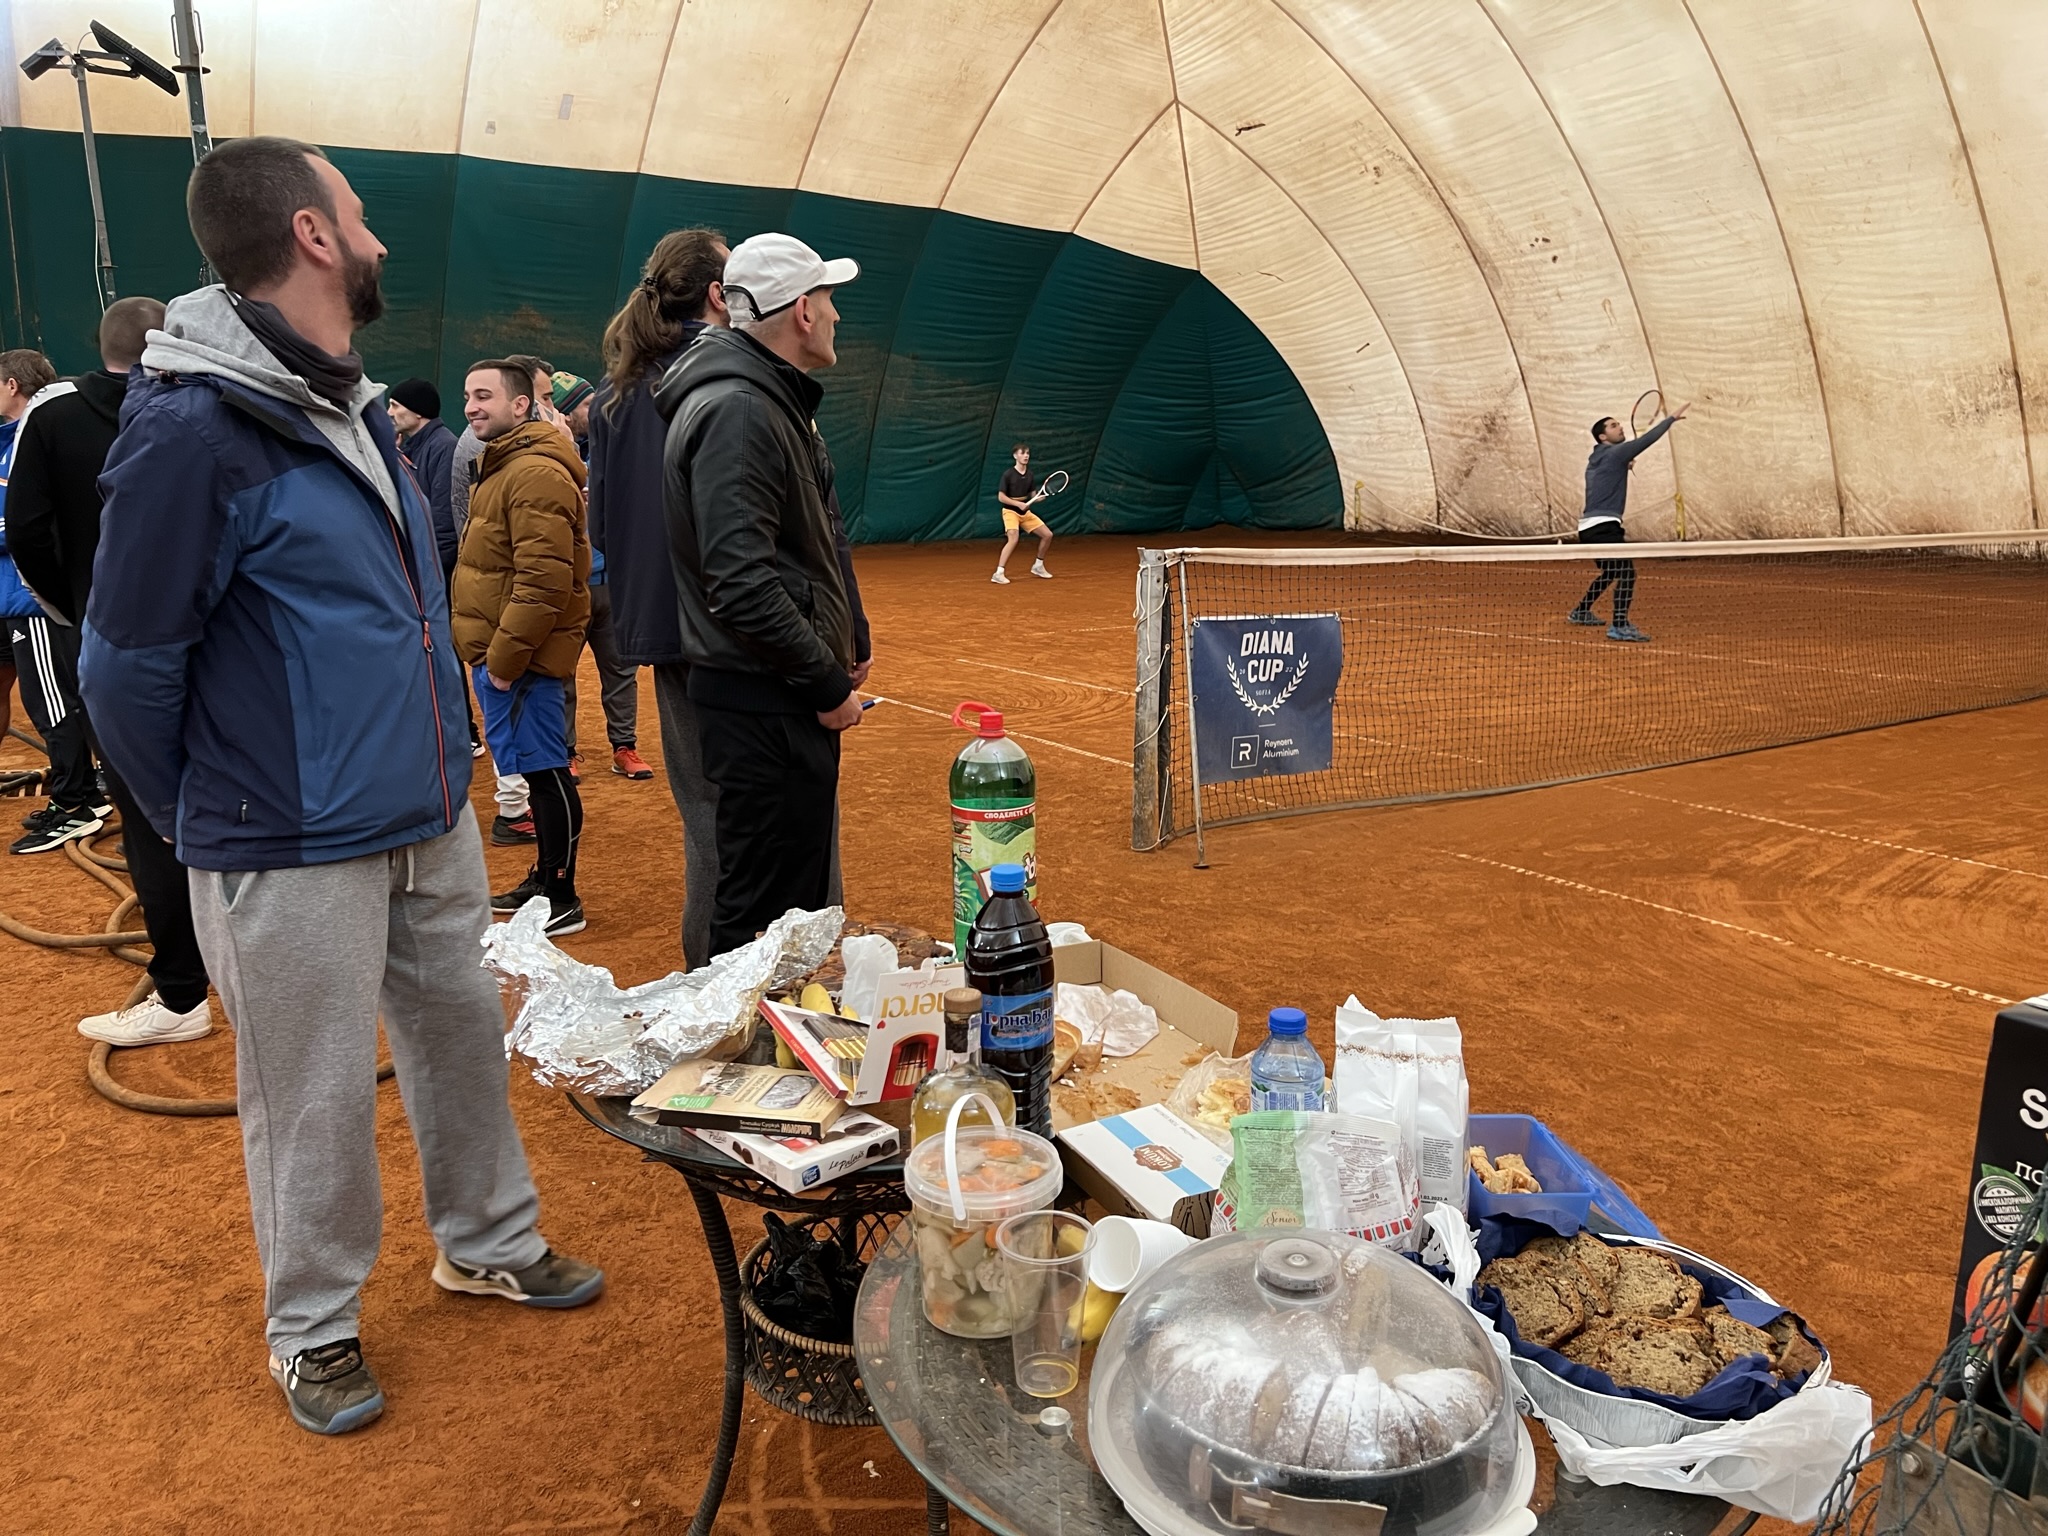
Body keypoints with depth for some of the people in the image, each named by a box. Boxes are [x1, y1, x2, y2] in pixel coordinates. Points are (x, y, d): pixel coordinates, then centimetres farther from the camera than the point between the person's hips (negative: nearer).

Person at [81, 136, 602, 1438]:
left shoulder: (356, 409, 9)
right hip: (295, 858, -7)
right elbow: (129, 667, -12)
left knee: (464, 1040, 18)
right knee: (317, 1103, 8)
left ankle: (490, 1243, 40)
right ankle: (314, 1331, 31)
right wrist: (215, 824, 0)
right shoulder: (192, 426, -18)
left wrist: (439, 770, 16)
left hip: (433, 825, 7)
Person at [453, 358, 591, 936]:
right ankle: (544, 878, 28)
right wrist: (489, 652, 19)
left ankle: (563, 901, 5)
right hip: (496, 650, 10)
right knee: (537, 768, 17)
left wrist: (505, 657, -20)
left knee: (544, 770, -3)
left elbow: (543, 580, -24)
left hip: (521, 655, -10)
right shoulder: (500, 463, 18)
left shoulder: (536, 472, -17)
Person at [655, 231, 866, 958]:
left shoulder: (770, 399, 18)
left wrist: (835, 663, 16)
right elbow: (742, 586, -25)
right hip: (764, 706, -11)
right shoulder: (736, 410, -17)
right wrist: (827, 685, -17)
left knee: (802, 896, 21)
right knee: (765, 911, -4)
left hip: (789, 696, 11)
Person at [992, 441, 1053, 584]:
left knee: (1048, 535, 6)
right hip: (1010, 511, -7)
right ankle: (998, 574, -27)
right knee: (1013, 539, -30)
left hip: (1026, 512, 7)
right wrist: (1018, 504, -23)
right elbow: (1001, 497, -14)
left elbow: (1033, 494, 12)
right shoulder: (1008, 474, -13)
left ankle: (1038, 566, 25)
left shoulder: (1029, 474, 5)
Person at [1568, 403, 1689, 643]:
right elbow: (1646, 439, -16)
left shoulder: (1596, 460, 18)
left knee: (1611, 572, 26)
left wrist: (1623, 467, 18)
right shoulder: (1614, 453, -8)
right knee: (1626, 572, -17)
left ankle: (1581, 612, 35)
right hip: (1602, 526, -10)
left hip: (1590, 527, 10)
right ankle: (1619, 626, -23)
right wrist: (1671, 418, -14)